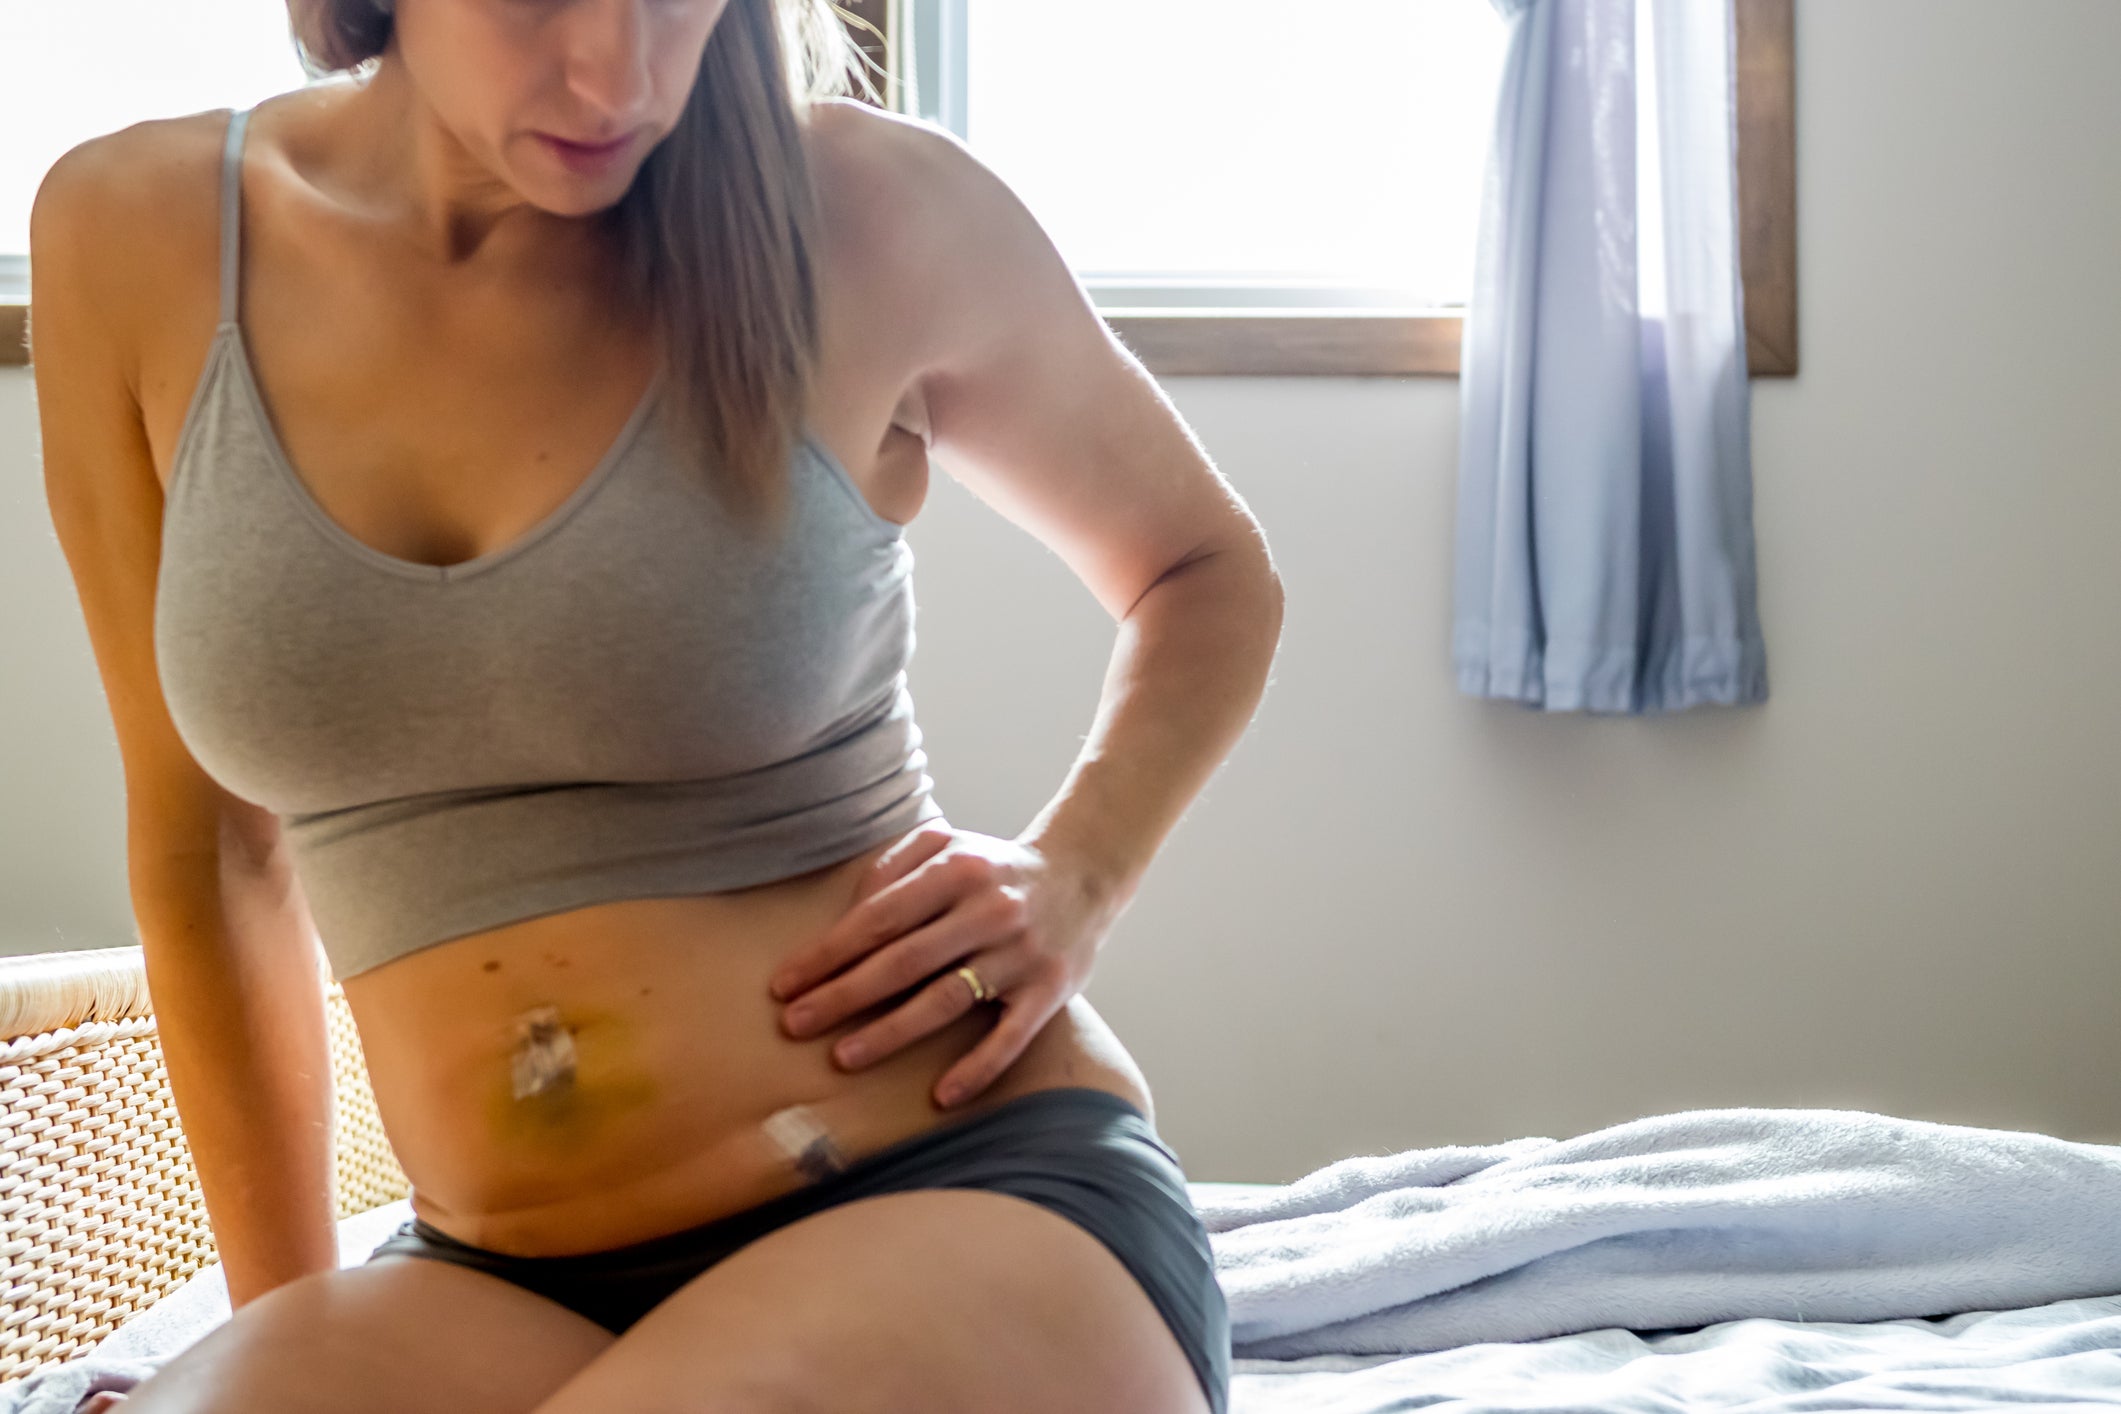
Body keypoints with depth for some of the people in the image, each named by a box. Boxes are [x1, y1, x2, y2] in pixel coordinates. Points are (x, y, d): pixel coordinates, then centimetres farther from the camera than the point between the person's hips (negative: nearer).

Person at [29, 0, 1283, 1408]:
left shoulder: (874, 211, -5)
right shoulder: (127, 239, 1)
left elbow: (1213, 571, 14)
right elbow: (205, 840, 11)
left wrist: (1074, 875, -4)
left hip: (977, 1196, -2)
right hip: (502, 1289, 3)